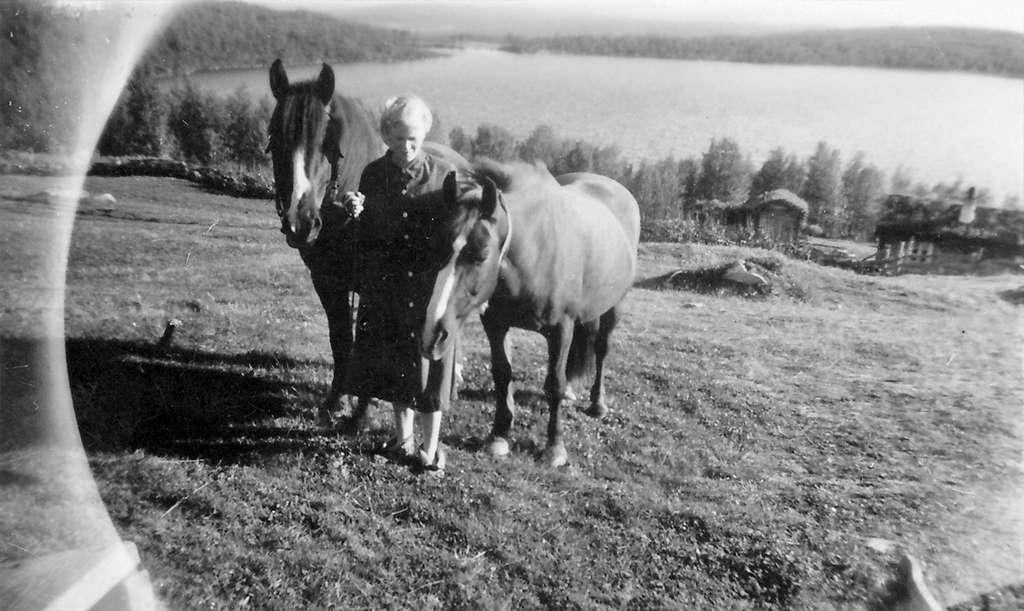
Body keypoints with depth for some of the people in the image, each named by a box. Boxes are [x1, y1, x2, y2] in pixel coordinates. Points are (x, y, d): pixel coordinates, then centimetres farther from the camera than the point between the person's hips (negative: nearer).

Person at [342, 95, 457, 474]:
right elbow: (365, 236, 7)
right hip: (383, 290, 3)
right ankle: (403, 438, 32)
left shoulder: (444, 175, -5)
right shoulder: (373, 174, 3)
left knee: (426, 366, 3)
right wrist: (354, 210, -12)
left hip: (430, 289, -3)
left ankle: (430, 448, 19)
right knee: (392, 366, 13)